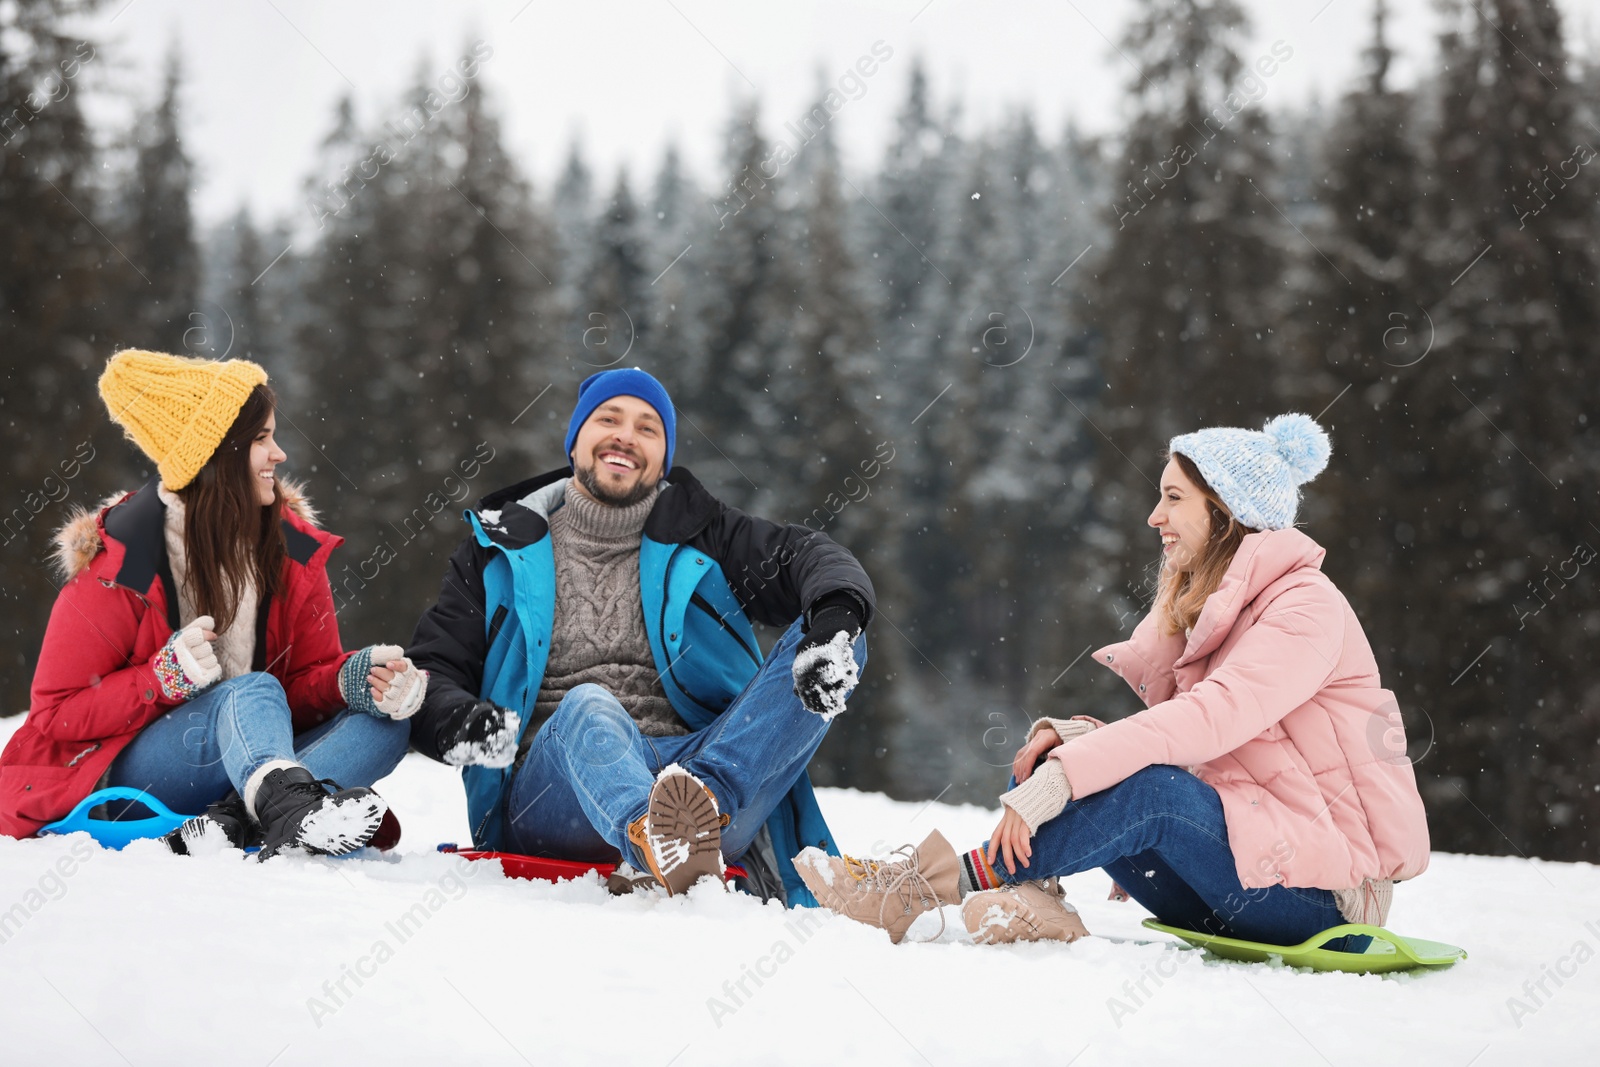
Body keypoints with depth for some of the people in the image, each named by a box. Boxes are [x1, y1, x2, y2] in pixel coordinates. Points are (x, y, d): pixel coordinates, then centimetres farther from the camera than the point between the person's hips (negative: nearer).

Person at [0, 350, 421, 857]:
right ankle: (289, 804, -67)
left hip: (248, 762, 5)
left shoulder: (294, 546, 3)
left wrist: (355, 679, -19)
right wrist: (165, 678, -23)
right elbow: (57, 712, -7)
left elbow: (307, 679, 5)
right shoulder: (118, 561, -10)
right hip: (124, 785, -5)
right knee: (252, 693, -33)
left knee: (384, 724, -20)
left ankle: (229, 822, -42)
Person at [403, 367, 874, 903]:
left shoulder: (700, 535, 20)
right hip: (548, 794, -2)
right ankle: (657, 841, -71)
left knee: (837, 639, -18)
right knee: (587, 707, -37)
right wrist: (455, 722, -13)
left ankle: (699, 805, -44)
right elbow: (429, 673, 12)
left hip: (707, 762, 2)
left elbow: (806, 557, 5)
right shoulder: (504, 548, 18)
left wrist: (836, 616, -21)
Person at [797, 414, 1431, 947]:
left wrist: (1066, 775, -32)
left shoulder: (1307, 606, -12)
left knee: (1148, 787, -32)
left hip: (1331, 890, -8)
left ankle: (951, 883, -28)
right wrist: (1071, 738, -14)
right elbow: (1165, 729, 7)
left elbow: (1211, 718, -26)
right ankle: (1027, 904, -31)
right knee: (1048, 755, -6)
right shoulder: (1198, 605, 14)